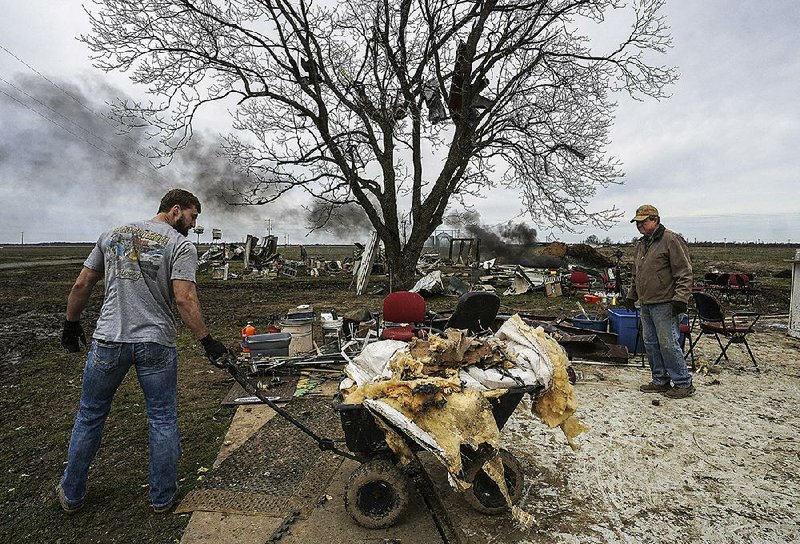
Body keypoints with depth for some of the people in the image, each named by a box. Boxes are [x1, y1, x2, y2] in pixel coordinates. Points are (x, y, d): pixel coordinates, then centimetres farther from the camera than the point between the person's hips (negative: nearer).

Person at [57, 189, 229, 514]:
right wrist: (207, 341, -14)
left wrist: (71, 324, 24)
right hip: (156, 344, -4)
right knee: (163, 420, 10)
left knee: (90, 416, 21)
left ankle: (71, 495, 37)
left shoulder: (113, 235, 10)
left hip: (108, 341, 4)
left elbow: (81, 286, 12)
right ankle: (163, 497, 23)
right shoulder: (181, 246, -7)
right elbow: (184, 299, -18)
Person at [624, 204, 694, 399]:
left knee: (668, 343, -5)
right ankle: (661, 381, 23)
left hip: (665, 304, -9)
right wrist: (631, 295, 24)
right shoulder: (641, 244, 18)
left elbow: (684, 272, -14)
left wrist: (680, 297, -20)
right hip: (646, 304, 9)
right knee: (651, 344, 12)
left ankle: (683, 383, 10)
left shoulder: (671, 240, -9)